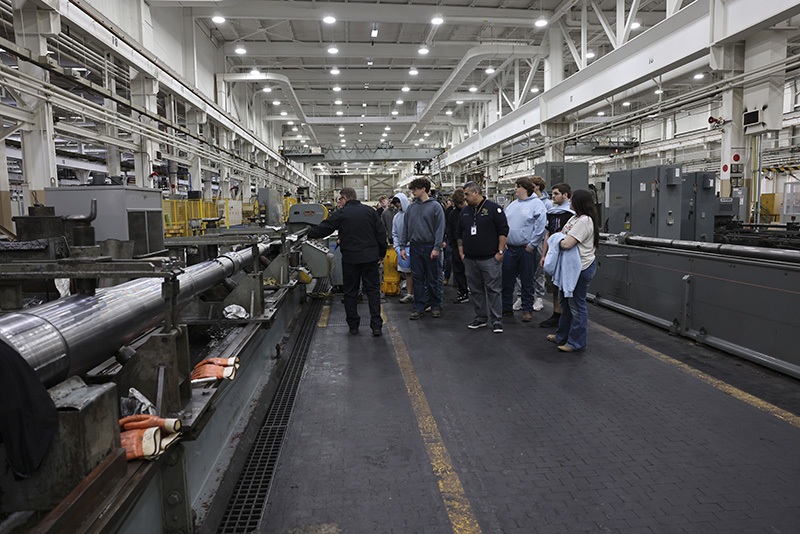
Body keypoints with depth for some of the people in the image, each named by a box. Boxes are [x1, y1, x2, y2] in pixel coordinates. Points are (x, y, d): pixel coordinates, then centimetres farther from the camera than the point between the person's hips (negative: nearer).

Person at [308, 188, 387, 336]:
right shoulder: (370, 211, 4)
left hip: (350, 258, -2)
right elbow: (381, 234, 5)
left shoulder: (341, 214, -4)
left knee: (350, 292, 10)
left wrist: (309, 234, 22)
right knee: (373, 290, 5)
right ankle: (376, 325, 0)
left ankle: (353, 326, 15)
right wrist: (381, 253, 15)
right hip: (370, 257, 2)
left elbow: (323, 229, 3)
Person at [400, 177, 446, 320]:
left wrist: (437, 248, -15)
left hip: (430, 248, -4)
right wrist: (402, 246, 5)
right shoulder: (411, 207, 10)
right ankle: (419, 308, 15)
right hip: (415, 247, 4)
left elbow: (440, 229, -9)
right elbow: (405, 228, 12)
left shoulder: (435, 206, -5)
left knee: (433, 279, 5)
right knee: (417, 279, 7)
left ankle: (435, 306, 19)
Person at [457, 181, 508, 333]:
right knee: (475, 290, 10)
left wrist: (500, 252, -9)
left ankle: (497, 321, 4)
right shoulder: (465, 212, 14)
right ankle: (480, 318, 21)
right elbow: (460, 234, 20)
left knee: (493, 289, -3)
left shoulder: (493, 208, -4)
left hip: (490, 259, -6)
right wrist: (461, 252, 13)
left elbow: (503, 230, -6)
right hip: (470, 259, 6)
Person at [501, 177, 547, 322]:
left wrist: (531, 245, -13)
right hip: (510, 249, 6)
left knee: (527, 282, 4)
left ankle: (527, 310, 15)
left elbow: (540, 227, -12)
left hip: (527, 249, -6)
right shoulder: (512, 205, 14)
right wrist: (503, 242, 8)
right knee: (506, 279, 8)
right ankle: (506, 307, 21)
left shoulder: (536, 204, -6)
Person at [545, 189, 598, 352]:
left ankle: (576, 343, 12)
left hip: (581, 269, -11)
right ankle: (562, 337, 35)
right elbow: (562, 234, 21)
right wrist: (560, 238, 0)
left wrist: (557, 241, -6)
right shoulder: (575, 217, 11)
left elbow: (566, 244, -26)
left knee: (577, 305, 0)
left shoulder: (584, 221, -22)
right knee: (565, 301, 21)